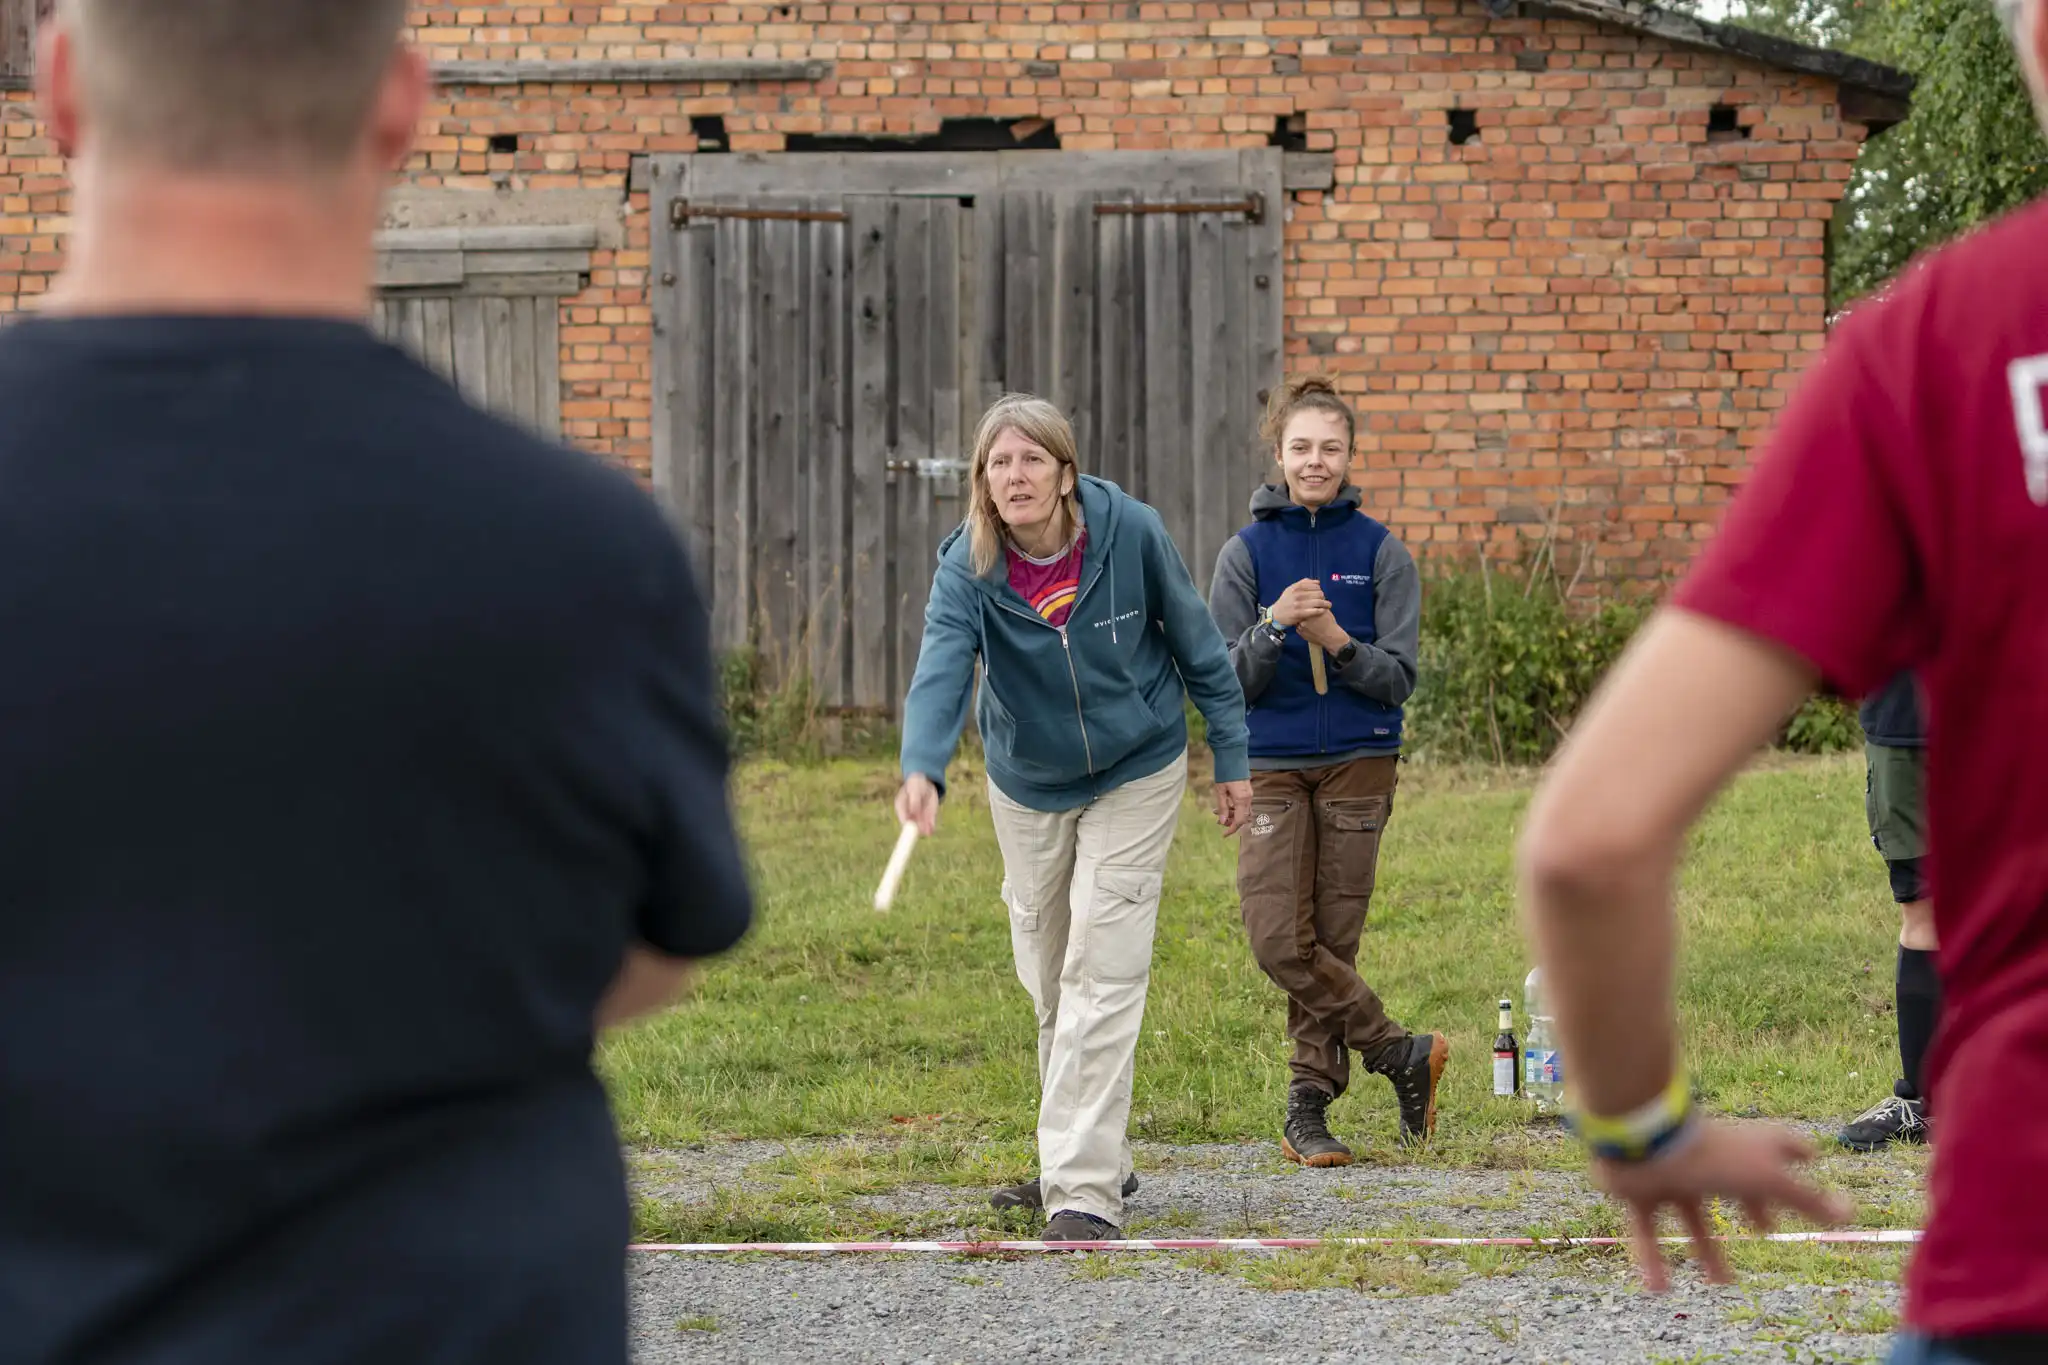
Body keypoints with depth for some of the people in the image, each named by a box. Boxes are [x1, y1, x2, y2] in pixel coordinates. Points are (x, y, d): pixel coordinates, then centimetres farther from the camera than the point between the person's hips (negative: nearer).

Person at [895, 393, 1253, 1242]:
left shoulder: (1131, 533, -20)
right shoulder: (969, 568, -20)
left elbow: (1197, 645, -6)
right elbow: (942, 668, -36)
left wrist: (1231, 758, -1)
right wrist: (922, 769, -54)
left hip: (1136, 775, -3)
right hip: (1028, 785, 3)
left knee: (1102, 974, -12)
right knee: (1049, 978, 12)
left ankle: (1084, 1188, -14)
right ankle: (1100, 1158, 30)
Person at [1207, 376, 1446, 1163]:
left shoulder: (1381, 553, 2)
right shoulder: (1247, 553, 3)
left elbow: (1398, 679, -3)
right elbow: (1227, 680, -1)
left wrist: (1336, 641, -19)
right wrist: (1274, 627, -19)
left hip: (1358, 763, 0)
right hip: (1272, 765, 0)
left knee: (1331, 941, 1)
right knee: (1279, 943, -11)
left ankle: (1308, 1108, 9)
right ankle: (1401, 1054, 4)